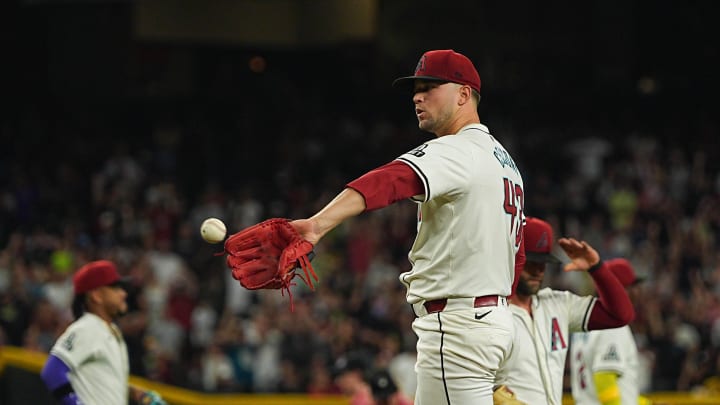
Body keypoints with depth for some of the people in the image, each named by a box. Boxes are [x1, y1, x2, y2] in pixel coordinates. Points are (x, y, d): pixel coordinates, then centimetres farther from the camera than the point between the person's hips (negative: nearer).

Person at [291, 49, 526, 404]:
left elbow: (390, 181, -33)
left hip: (456, 330, -10)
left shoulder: (455, 152, -14)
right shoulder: (503, 159, 18)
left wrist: (320, 224, -48)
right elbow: (516, 256, 23)